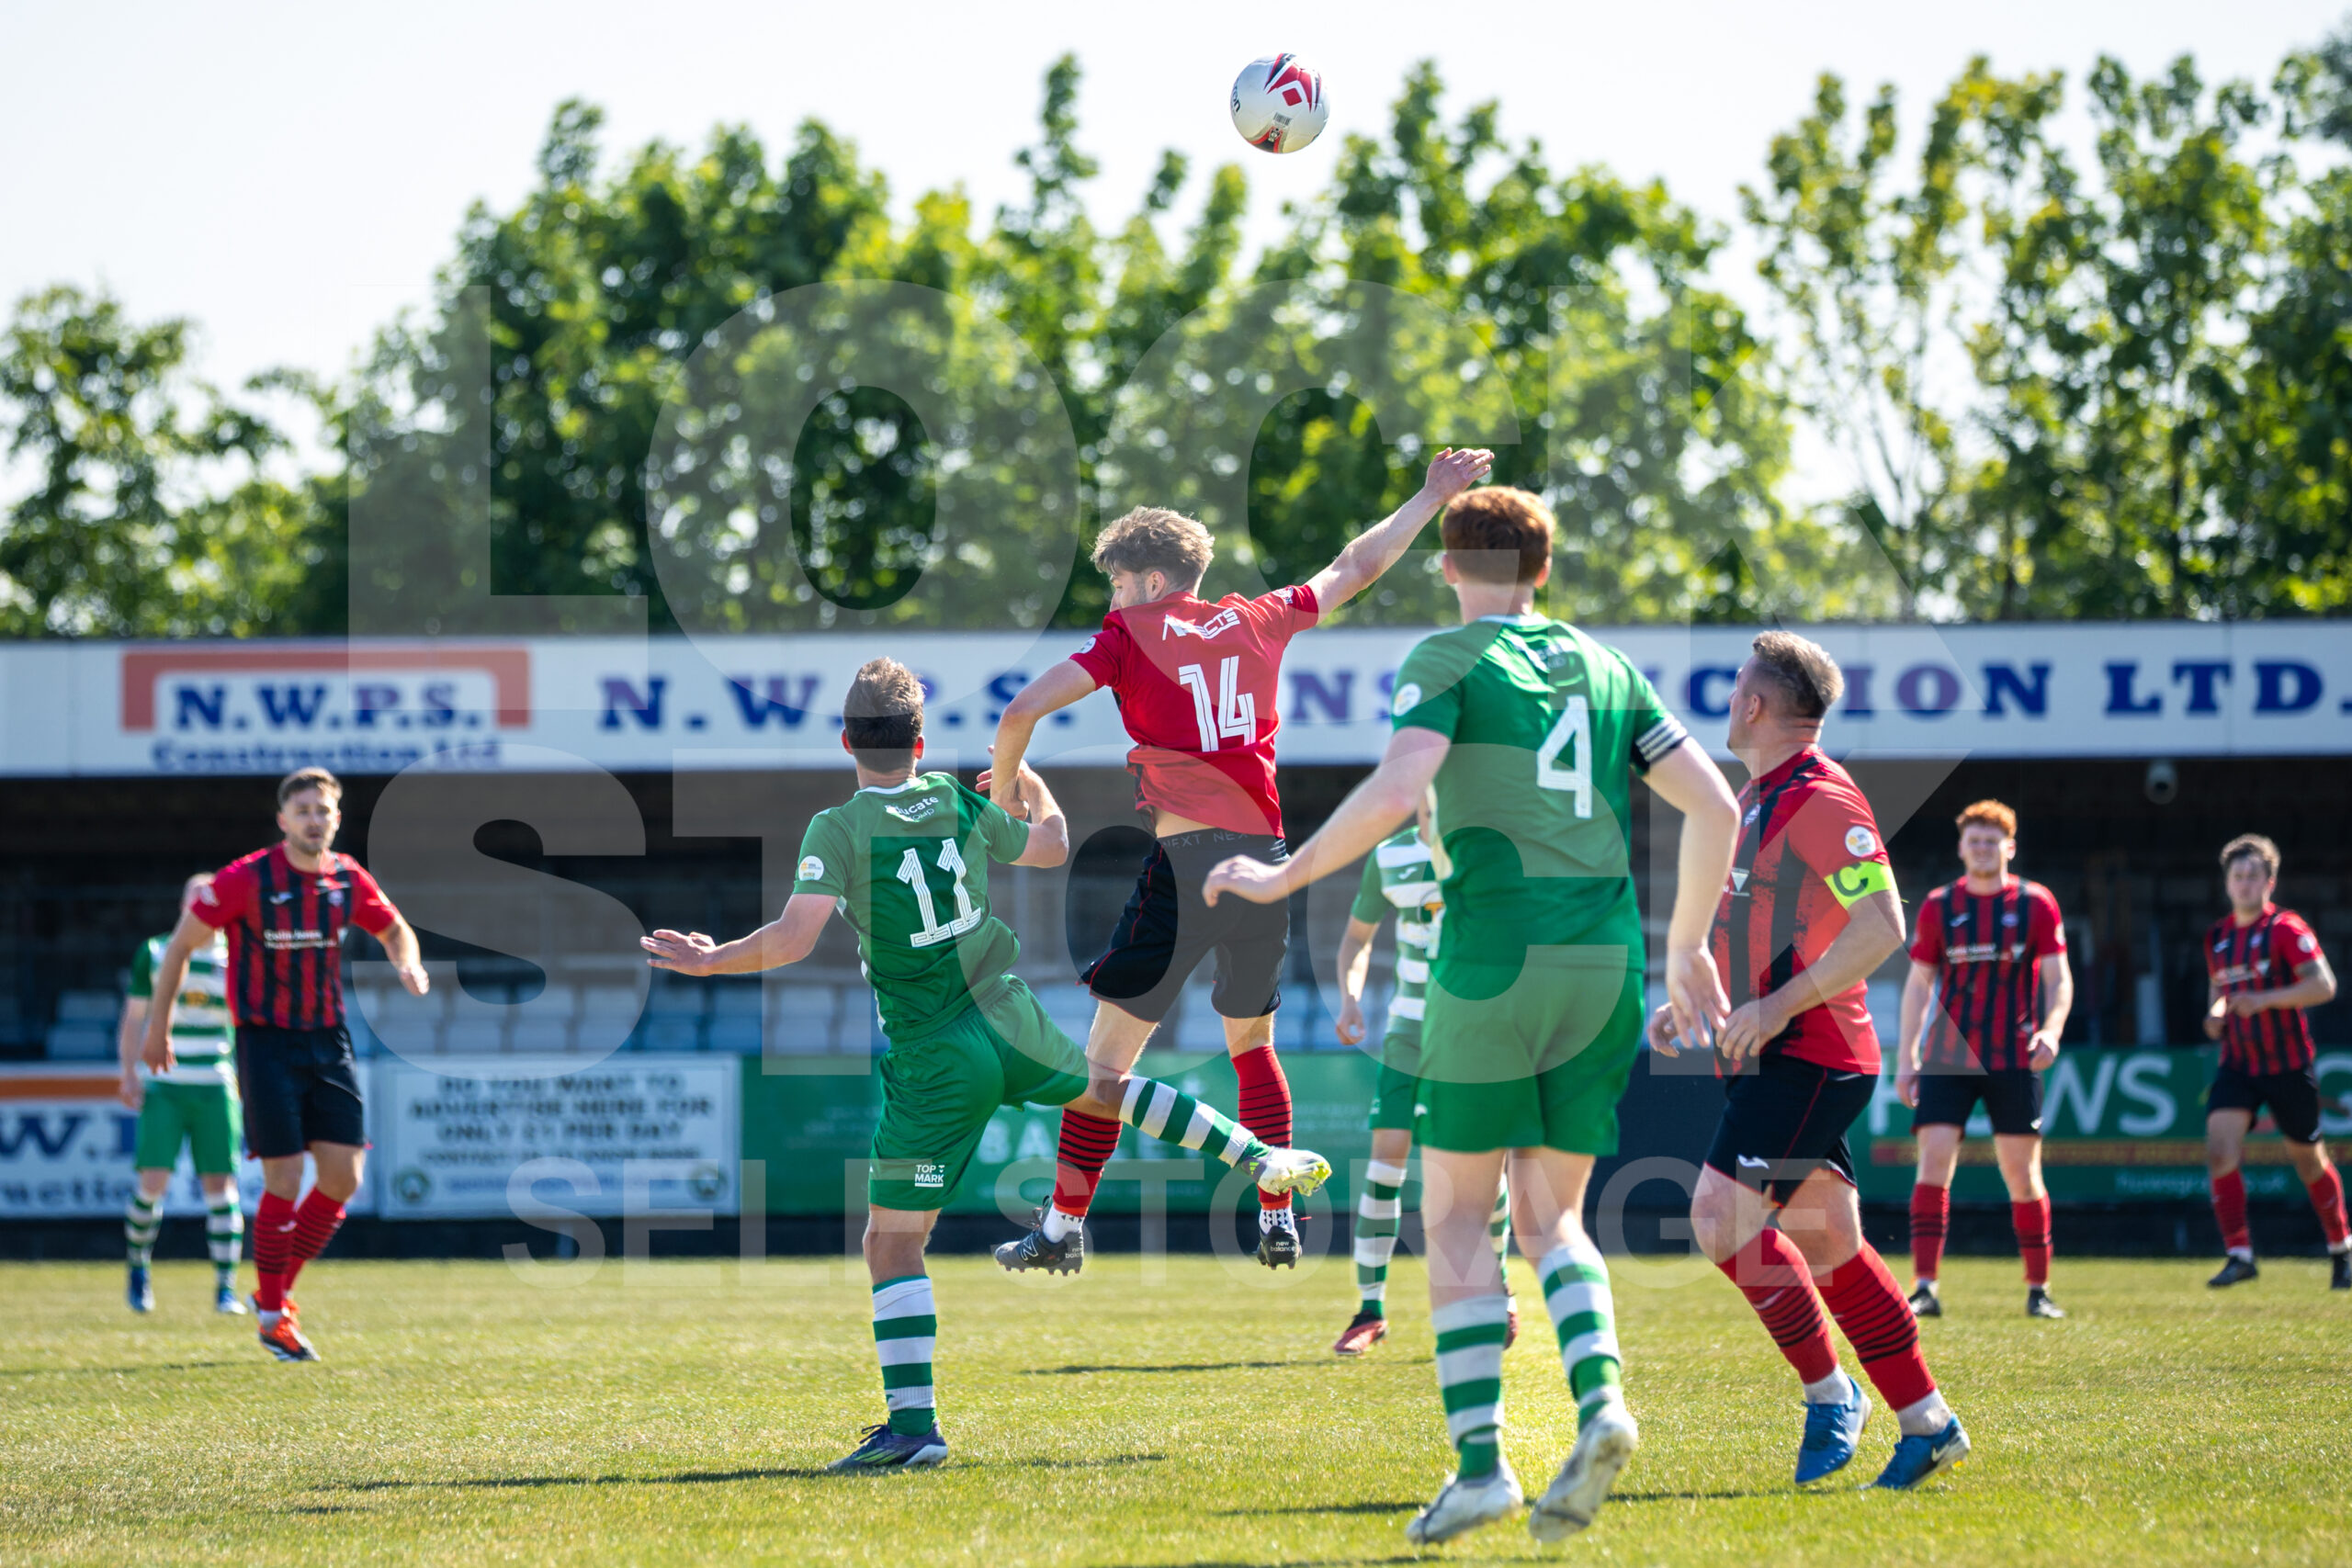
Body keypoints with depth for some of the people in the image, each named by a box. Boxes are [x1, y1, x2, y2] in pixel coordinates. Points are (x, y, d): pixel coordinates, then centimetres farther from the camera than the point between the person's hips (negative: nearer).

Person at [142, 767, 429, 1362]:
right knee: (285, 1181, -9)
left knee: (344, 1175, -1)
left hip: (328, 1040, 5)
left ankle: (278, 1289, 19)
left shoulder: (348, 879, 3)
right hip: (267, 1041, -5)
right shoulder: (247, 879, -11)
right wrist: (159, 1023, -2)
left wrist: (408, 962, -3)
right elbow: (182, 944, -3)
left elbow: (394, 929, 21)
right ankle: (272, 1315, 7)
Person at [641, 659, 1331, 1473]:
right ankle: (1260, 1157, 39)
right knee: (1104, 1091, 36)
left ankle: (913, 1424, -9)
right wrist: (1030, 784, 40)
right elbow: (1051, 846, 20)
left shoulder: (839, 830, -13)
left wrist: (712, 960, -7)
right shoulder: (959, 803, 2)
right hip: (1010, 1022, 5)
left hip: (936, 1062, -5)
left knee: (891, 1242, 0)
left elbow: (793, 940, -23)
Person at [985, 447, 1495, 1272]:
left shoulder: (1131, 637, 1)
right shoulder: (1259, 620, 13)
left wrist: (1003, 788, 12)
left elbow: (1021, 714, -6)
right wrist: (1432, 498, 39)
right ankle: (1279, 1220, 18)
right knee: (1252, 1042, 22)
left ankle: (1064, 1225, -3)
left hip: (1185, 861, -5)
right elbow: (1356, 567, 27)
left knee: (1108, 1049, 1)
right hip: (1266, 854, 5)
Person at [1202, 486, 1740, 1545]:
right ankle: (1600, 1398, -13)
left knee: (1456, 1217, 5)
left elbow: (1396, 791, -18)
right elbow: (1712, 804, 12)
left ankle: (1480, 1459, -4)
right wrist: (1688, 948, 22)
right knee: (1551, 1216, 13)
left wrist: (1280, 878, -6)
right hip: (1605, 962, 5)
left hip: (1494, 960, -5)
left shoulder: (1447, 662, -1)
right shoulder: (1605, 669, 15)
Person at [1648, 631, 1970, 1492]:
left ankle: (1829, 1391, -8)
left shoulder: (1821, 799, -14)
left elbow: (1881, 927, -22)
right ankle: (1926, 1421, 13)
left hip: (1809, 1055, -10)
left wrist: (1776, 1008, -24)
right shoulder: (1756, 799, 17)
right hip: (1771, 1060, 10)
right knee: (1830, 1244, 9)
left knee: (1721, 1217, -17)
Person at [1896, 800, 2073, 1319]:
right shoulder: (1939, 906, 6)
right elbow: (1918, 983, 11)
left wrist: (2051, 1031, -19)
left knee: (2022, 1174, 2)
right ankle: (1924, 1287, -16)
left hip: (2013, 1061, -1)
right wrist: (1906, 1058, 7)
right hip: (1947, 1059, 1)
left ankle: (2039, 1290, 12)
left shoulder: (2036, 904, 3)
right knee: (1933, 1163, -13)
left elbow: (2058, 979, 0)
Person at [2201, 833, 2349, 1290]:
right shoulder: (2218, 937, 9)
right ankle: (2239, 1254, -15)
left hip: (2288, 1064, -4)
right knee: (2220, 1149, -17)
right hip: (2238, 1064, 4)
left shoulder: (2286, 929, -10)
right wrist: (2216, 1013, 2)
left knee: (2308, 1160, 8)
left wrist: (2265, 1000, -26)